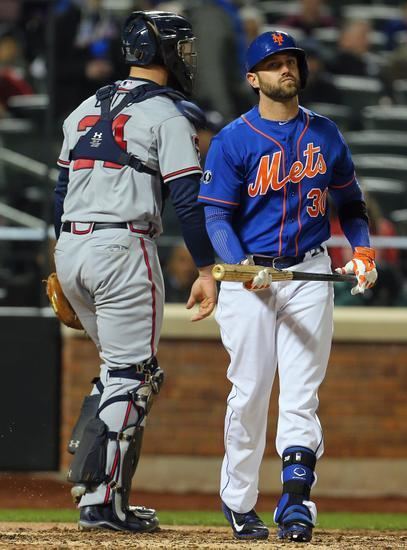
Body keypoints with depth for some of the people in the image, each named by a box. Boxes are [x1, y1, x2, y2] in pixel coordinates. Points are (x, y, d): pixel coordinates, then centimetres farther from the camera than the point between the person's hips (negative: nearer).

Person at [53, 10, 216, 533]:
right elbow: (186, 197, -11)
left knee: (119, 366, 21)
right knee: (132, 376, -2)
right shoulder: (167, 113, -4)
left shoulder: (85, 110, 18)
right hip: (122, 249, -7)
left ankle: (88, 469, 11)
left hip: (69, 249, 7)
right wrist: (206, 269, -10)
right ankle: (102, 502, -6)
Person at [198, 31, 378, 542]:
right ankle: (238, 502, 12)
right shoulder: (233, 140, -2)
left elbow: (350, 201, 18)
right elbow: (216, 216, -6)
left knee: (300, 391, -7)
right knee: (250, 391, -2)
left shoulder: (324, 133, 10)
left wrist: (362, 251, 1)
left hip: (310, 274, 2)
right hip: (250, 276, -2)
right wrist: (241, 266, -22)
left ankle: (295, 501, -13)